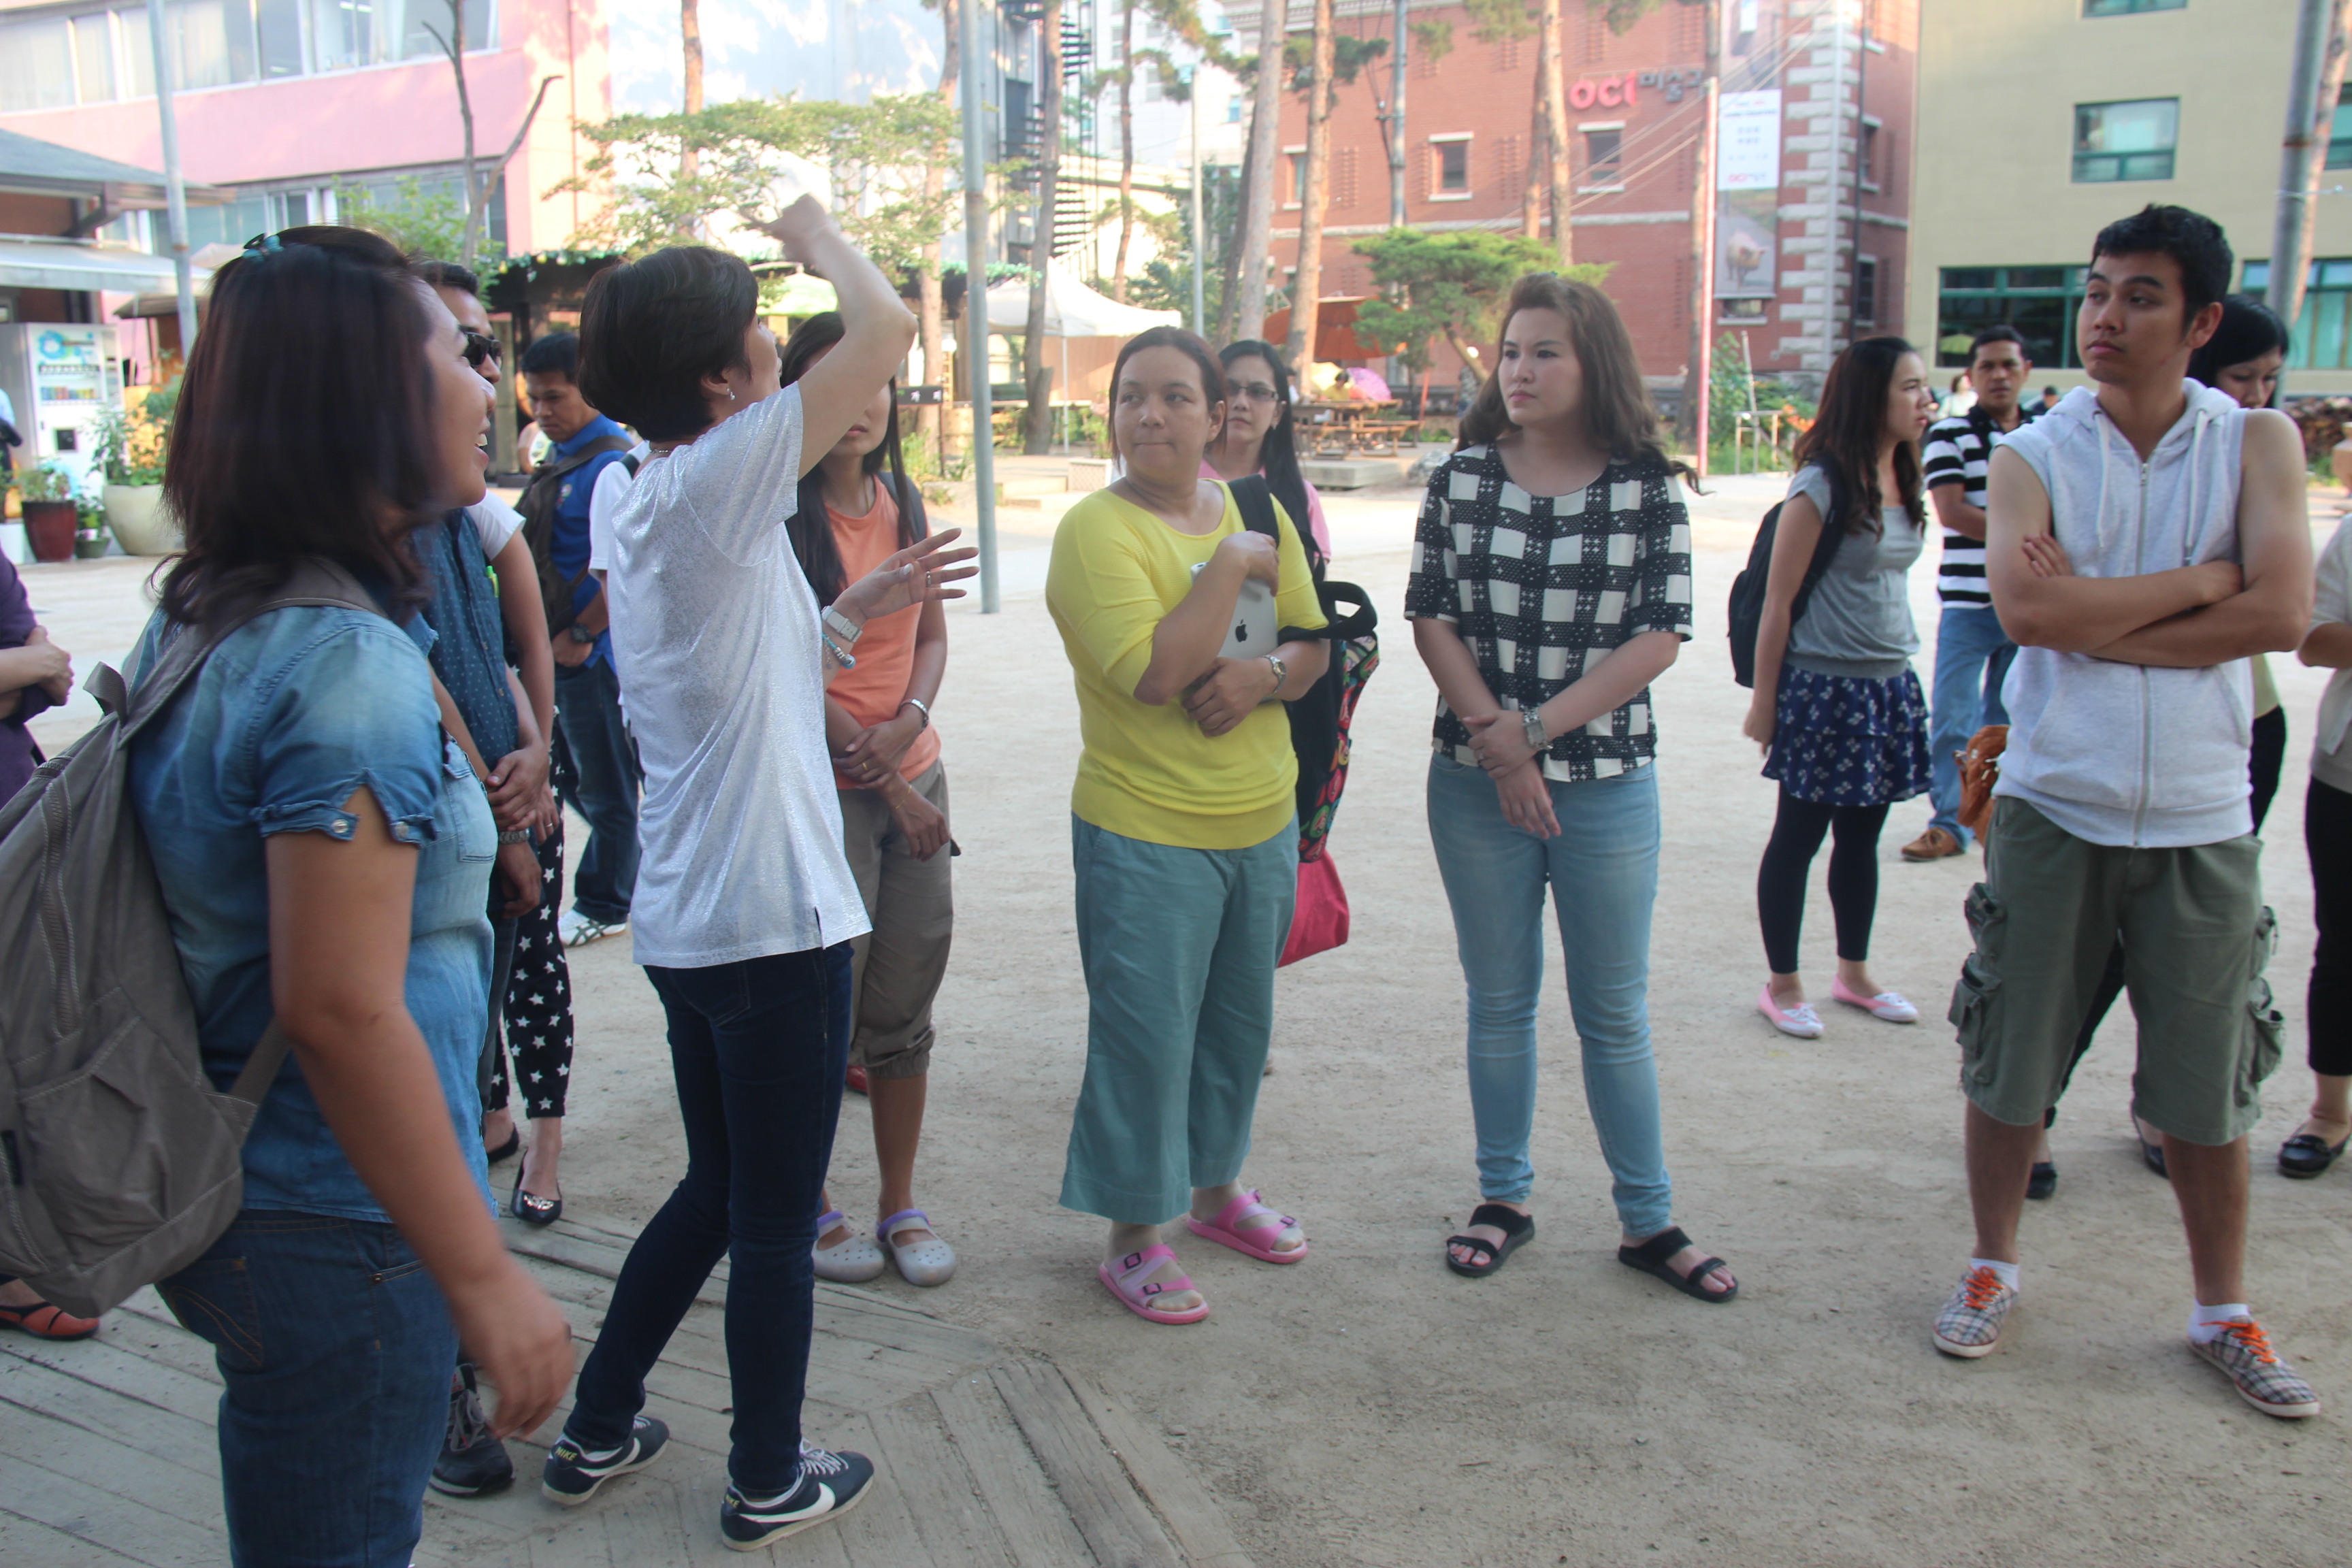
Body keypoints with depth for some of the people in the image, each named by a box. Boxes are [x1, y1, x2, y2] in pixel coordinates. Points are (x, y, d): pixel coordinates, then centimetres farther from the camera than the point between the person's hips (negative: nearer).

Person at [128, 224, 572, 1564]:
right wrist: (484, 1276, -20)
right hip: (335, 1234, -9)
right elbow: (342, 1008, -26)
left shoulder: (200, 619, 5)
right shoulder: (347, 662, -24)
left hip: (225, 1193, 9)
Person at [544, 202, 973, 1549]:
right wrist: (817, 234, -2)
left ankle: (598, 1434, 35)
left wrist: (858, 607, 17)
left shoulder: (650, 510, 12)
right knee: (776, 1221, 7)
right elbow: (888, 326, -20)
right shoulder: (715, 482, -16)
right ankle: (771, 1485, 24)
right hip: (771, 918, -9)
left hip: (688, 918, 9)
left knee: (716, 1190, 24)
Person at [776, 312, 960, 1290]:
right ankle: (809, 1208, 21)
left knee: (904, 1007, 11)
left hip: (914, 776, 6)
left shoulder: (905, 504, 9)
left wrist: (910, 718, -6)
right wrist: (884, 776, -9)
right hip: (824, 792, -5)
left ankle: (901, 1204, 24)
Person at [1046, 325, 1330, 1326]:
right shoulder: (1096, 530, -14)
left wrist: (1265, 673, -12)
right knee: (1146, 1038, 3)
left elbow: (1313, 646, 10)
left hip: (1264, 823, 6)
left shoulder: (1258, 512, 6)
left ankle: (1217, 1189, 41)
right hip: (1145, 833, -6)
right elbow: (1153, 673, -26)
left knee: (1240, 1021, 20)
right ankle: (1134, 1239, 20)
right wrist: (1232, 563, -21)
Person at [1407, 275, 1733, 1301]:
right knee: (1499, 1003, 12)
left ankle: (1648, 1220, 20)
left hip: (1607, 785, -1)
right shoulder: (1463, 478, 2)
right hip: (1478, 784, 1)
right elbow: (1432, 619, -1)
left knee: (1615, 1013, 7)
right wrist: (1496, 741, -11)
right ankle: (1503, 1199, 26)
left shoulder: (1648, 489, -3)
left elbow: (1659, 638, -9)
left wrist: (1535, 728, -14)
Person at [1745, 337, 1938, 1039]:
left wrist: (1897, 672, 14)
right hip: (1825, 685, -7)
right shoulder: (1823, 486, -14)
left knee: (1862, 832, 16)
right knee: (1799, 836, 4)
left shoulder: (1902, 481, 8)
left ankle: (1854, 973, 29)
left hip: (1890, 685, 7)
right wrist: (1764, 700, -10)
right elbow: (1778, 602, -12)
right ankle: (1782, 985, 15)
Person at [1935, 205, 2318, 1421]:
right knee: (2010, 1058, 9)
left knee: (2207, 1081, 10)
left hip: (2200, 819, 1)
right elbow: (2028, 608, -18)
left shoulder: (2258, 443, 1)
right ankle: (1993, 1267, 30)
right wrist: (2202, 579, -11)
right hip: (2053, 808, 0)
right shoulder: (2030, 456, 0)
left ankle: (2223, 1312, 29)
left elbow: (2281, 613, -14)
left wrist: (2097, 621, -15)